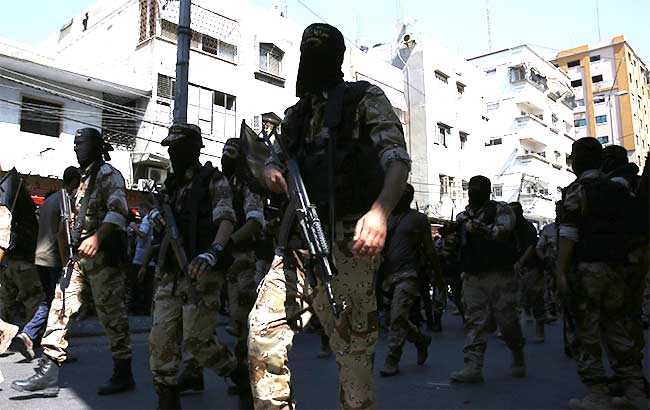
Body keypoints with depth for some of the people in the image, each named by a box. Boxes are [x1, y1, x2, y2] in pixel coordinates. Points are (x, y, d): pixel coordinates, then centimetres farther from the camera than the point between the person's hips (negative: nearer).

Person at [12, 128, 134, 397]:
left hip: (102, 254, -9)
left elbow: (118, 209, -21)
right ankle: (48, 374, 6)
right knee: (60, 307, 2)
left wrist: (97, 237, -33)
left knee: (111, 313, -4)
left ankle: (123, 375, 5)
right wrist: (67, 259, 25)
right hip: (80, 256, 9)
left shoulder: (108, 174, -5)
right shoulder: (85, 179, 22)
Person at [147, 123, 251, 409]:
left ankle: (242, 376, 18)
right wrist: (157, 215, 6)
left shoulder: (213, 180, -1)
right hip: (170, 275, 7)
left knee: (196, 340, -7)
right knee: (161, 340, 0)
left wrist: (212, 252, -35)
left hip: (201, 274, -6)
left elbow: (226, 220, -16)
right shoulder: (171, 184, 19)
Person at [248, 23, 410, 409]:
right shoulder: (295, 115, 22)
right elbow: (274, 159, 30)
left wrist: (380, 210, -29)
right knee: (263, 331, -5)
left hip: (347, 245, -5)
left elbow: (398, 160, -10)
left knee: (354, 350, 1)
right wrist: (271, 172, 3)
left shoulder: (365, 98, 3)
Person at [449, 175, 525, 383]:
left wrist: (480, 228, -21)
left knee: (507, 320, 1)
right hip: (472, 278, 4)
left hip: (499, 275, -4)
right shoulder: (462, 216, 17)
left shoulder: (501, 209, 2)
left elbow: (504, 232, -14)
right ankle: (473, 367, -3)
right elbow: (457, 244, 21)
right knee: (474, 322, -2)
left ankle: (518, 358, 27)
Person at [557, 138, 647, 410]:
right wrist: (620, 259, 20)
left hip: (586, 267, -7)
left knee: (588, 333, -1)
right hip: (616, 267, 7)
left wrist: (561, 272, -14)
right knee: (617, 328, 13)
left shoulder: (577, 190, -6)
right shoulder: (619, 190, 15)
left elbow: (568, 235, -13)